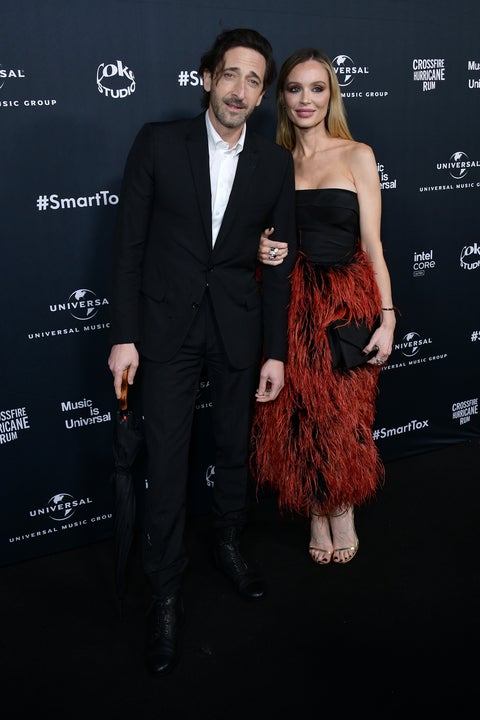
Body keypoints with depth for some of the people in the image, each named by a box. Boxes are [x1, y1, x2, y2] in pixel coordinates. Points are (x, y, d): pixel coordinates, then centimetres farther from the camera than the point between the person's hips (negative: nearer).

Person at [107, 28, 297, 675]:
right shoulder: (158, 142, -4)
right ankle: (167, 594, 17)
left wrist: (275, 351, 1)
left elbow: (278, 262, 4)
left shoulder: (276, 163, 2)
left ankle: (229, 545, 42)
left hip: (239, 327, 2)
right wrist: (124, 335, -8)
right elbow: (129, 244, -4)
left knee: (235, 449, 16)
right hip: (168, 324, -2)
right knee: (167, 462, 1)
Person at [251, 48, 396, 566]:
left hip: (346, 300, -2)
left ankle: (343, 514, 28)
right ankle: (316, 515, 27)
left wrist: (387, 317, -9)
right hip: (290, 302, 3)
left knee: (343, 419, 4)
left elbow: (371, 243, -4)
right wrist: (262, 249, -8)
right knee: (296, 418, 6)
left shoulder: (356, 156, -1)